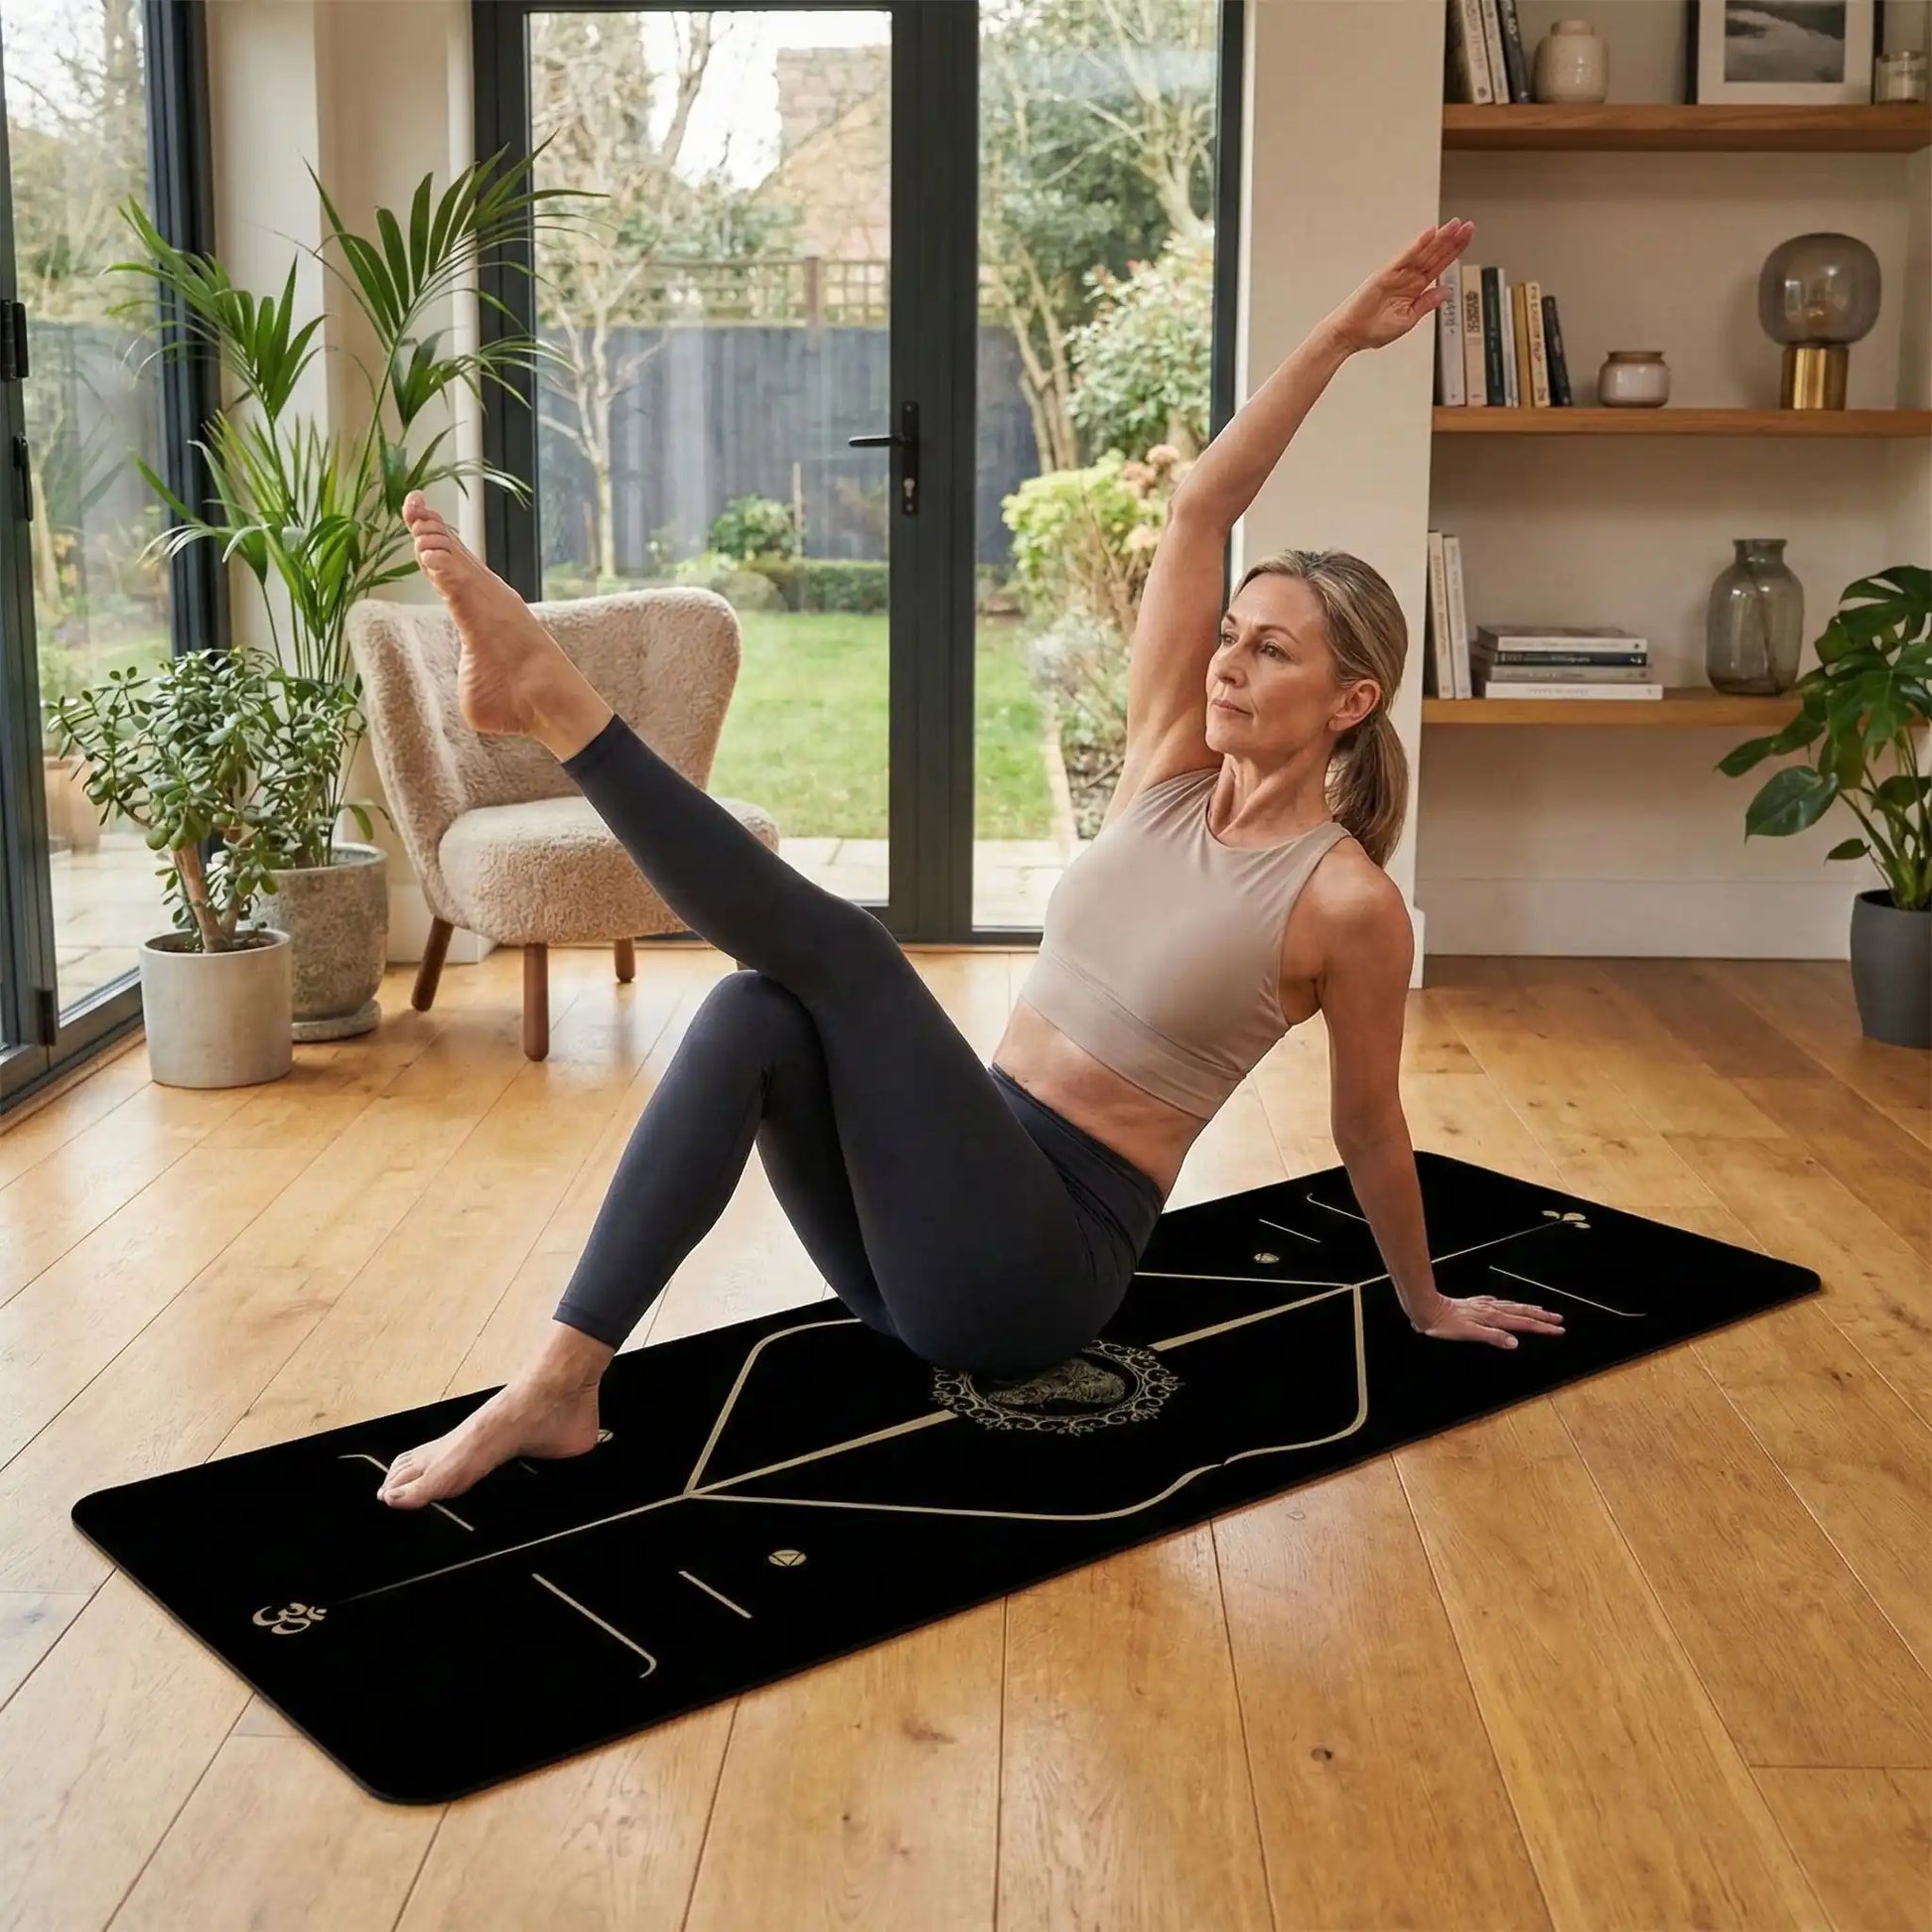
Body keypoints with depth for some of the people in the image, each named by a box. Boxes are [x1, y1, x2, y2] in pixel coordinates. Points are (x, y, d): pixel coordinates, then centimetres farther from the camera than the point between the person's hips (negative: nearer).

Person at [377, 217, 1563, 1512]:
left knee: (843, 948, -24)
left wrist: (1427, 1306, 19)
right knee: (758, 1014, -24)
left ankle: (559, 702, -23)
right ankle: (561, 1384, -27)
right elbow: (1199, 510, 1)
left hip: (1042, 1267, -6)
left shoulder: (1349, 903, -9)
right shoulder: (1170, 773, 7)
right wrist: (1339, 337, -1)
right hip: (948, 1219, 6)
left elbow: (1370, 1130, 6)